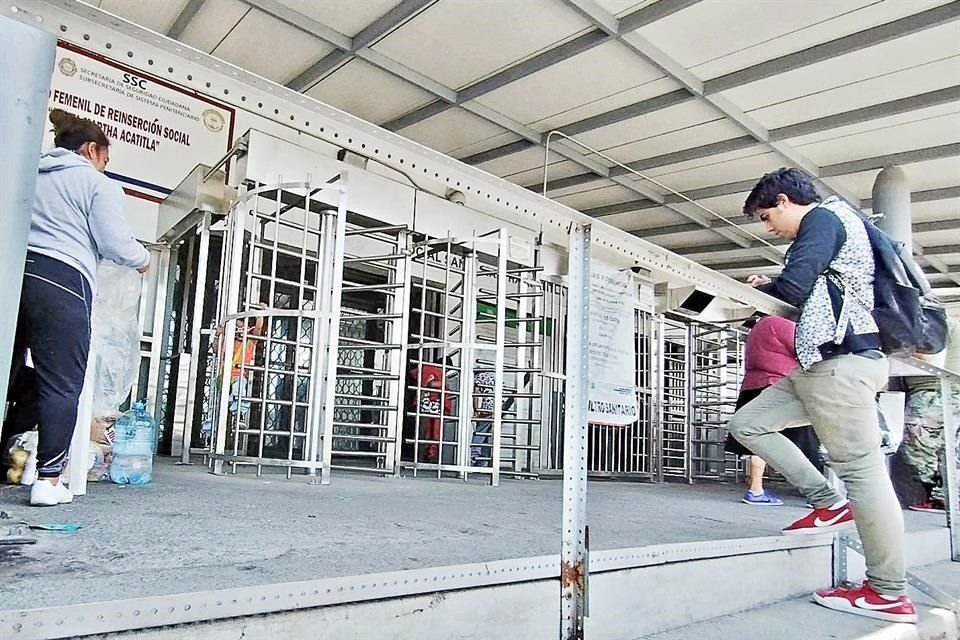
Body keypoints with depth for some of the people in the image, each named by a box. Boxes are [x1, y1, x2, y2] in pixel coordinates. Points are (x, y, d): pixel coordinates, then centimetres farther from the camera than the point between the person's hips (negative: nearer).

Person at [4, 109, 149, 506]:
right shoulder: (98, 184, 6)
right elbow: (116, 244, -2)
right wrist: (143, 259, 17)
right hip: (60, 282, -6)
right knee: (61, 385, -1)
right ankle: (48, 479, -1)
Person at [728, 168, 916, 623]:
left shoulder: (822, 218, -5)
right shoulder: (832, 224, 25)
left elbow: (793, 288, -19)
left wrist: (765, 284, 2)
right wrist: (776, 286, 14)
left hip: (841, 361, -11)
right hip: (822, 363, 11)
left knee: (861, 469, -7)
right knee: (747, 423, 9)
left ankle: (889, 594, 0)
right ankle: (828, 502, 10)